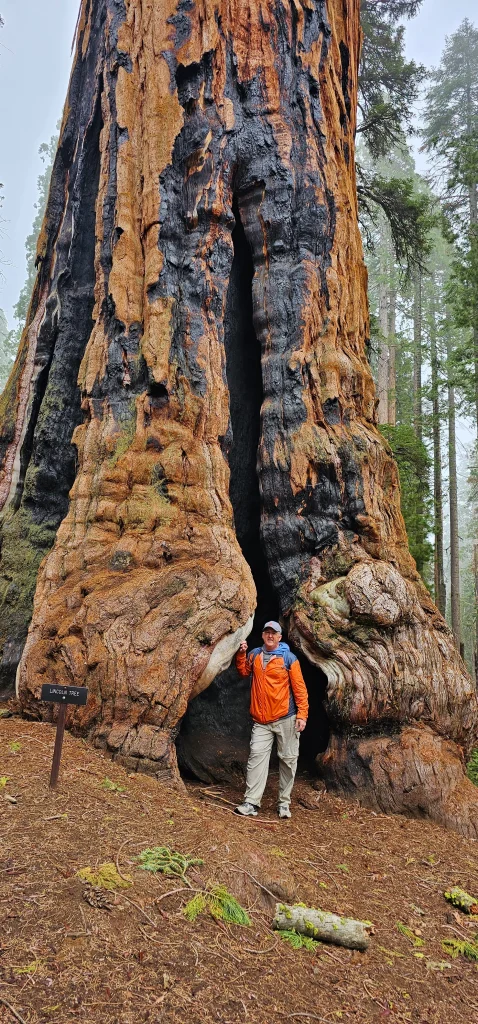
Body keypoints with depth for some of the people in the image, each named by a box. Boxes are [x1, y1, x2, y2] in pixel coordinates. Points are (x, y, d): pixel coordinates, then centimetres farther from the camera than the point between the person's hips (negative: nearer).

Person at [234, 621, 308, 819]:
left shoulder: (289, 658, -4)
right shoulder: (255, 654, 8)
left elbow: (299, 687, -5)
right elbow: (243, 671, 19)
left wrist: (302, 714, -11)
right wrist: (241, 654, 1)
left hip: (286, 718, -2)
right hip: (261, 721, 3)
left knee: (288, 759, 4)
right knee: (257, 756, -6)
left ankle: (284, 803, 16)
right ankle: (251, 802, -5)